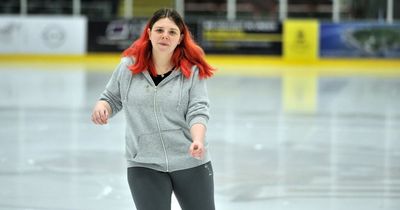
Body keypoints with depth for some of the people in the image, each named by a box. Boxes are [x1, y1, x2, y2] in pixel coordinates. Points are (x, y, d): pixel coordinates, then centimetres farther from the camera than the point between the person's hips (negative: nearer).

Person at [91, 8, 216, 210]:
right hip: (144, 165, 0)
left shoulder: (192, 70, -6)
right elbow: (112, 99, 13)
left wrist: (198, 141, -30)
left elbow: (198, 111, -12)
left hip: (190, 162, 0)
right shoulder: (129, 66, -1)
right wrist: (101, 106, -10)